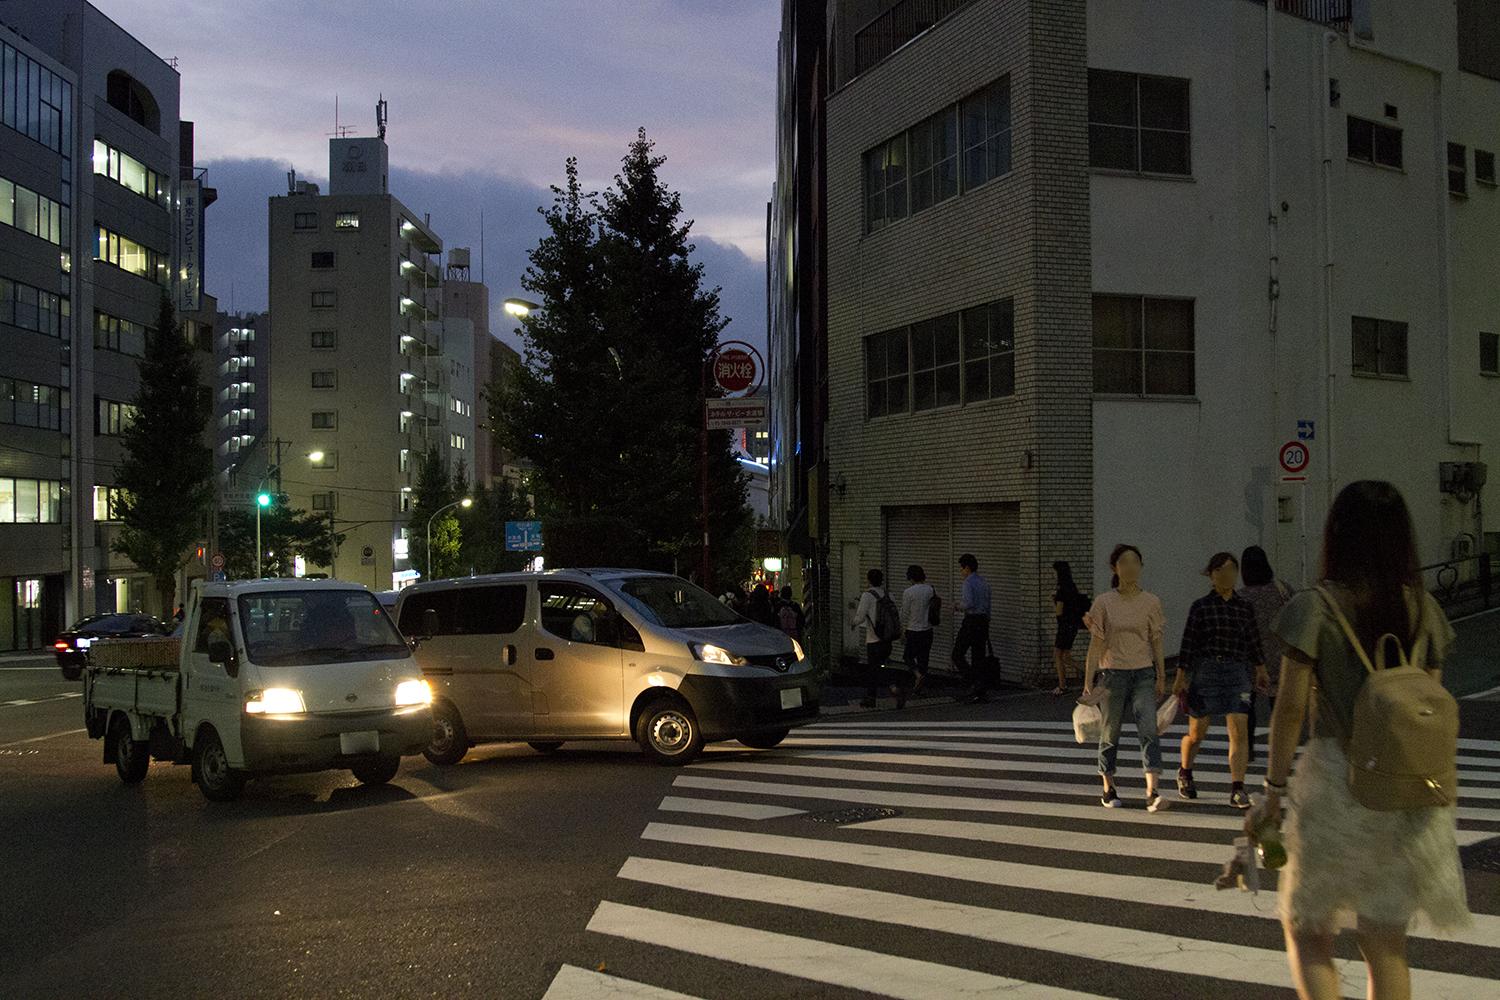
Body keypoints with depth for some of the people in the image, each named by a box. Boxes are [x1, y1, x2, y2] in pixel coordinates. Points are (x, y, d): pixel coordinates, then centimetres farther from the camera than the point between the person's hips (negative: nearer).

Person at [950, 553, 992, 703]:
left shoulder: (968, 582, -11)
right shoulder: (984, 582, 15)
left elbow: (969, 603, -25)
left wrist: (960, 607, -5)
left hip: (971, 621, -8)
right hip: (984, 620, 8)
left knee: (958, 655, 0)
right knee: (979, 656, 9)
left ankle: (975, 683, -12)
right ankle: (980, 692, 9)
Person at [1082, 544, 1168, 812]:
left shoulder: (1151, 602, 3)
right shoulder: (1104, 602, -2)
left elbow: (1156, 642, 8)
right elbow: (1096, 644, -1)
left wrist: (1161, 677, 7)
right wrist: (1088, 681, -4)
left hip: (1144, 674, 1)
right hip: (1113, 673, -1)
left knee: (1149, 731, -12)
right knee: (1110, 734, 9)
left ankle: (1152, 793, -17)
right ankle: (1108, 790, 24)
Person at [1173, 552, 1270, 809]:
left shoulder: (1245, 607, 7)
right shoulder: (1201, 606, -2)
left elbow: (1254, 643, 18)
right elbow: (1187, 644, -2)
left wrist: (1261, 671, 24)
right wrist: (1180, 679, -4)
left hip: (1238, 674, 2)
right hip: (1205, 672, -2)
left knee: (1239, 730, -12)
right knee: (1197, 733, 9)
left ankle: (1237, 789, -10)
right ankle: (1184, 772, 36)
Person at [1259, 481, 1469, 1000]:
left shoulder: (1314, 609, -9)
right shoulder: (1422, 608, 3)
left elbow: (1291, 709, -10)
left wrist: (1274, 792, -3)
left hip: (1337, 781, -4)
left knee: (1307, 931, 10)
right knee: (1387, 945, 13)